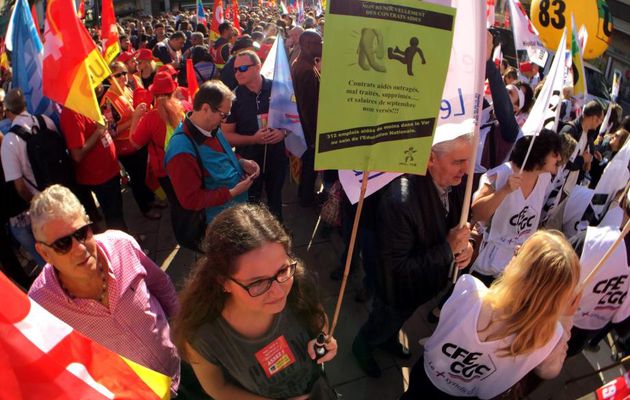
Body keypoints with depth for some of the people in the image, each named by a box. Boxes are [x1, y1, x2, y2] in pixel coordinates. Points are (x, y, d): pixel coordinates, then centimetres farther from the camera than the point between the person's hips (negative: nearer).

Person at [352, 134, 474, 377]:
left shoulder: (456, 182, -19)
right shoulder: (400, 200, -41)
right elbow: (397, 268, -33)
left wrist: (464, 244, -21)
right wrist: (448, 248, -34)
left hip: (427, 281, 6)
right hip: (400, 288, -6)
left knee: (398, 320, 35)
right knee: (384, 323, 26)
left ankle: (389, 339, 67)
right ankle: (362, 346, 59)